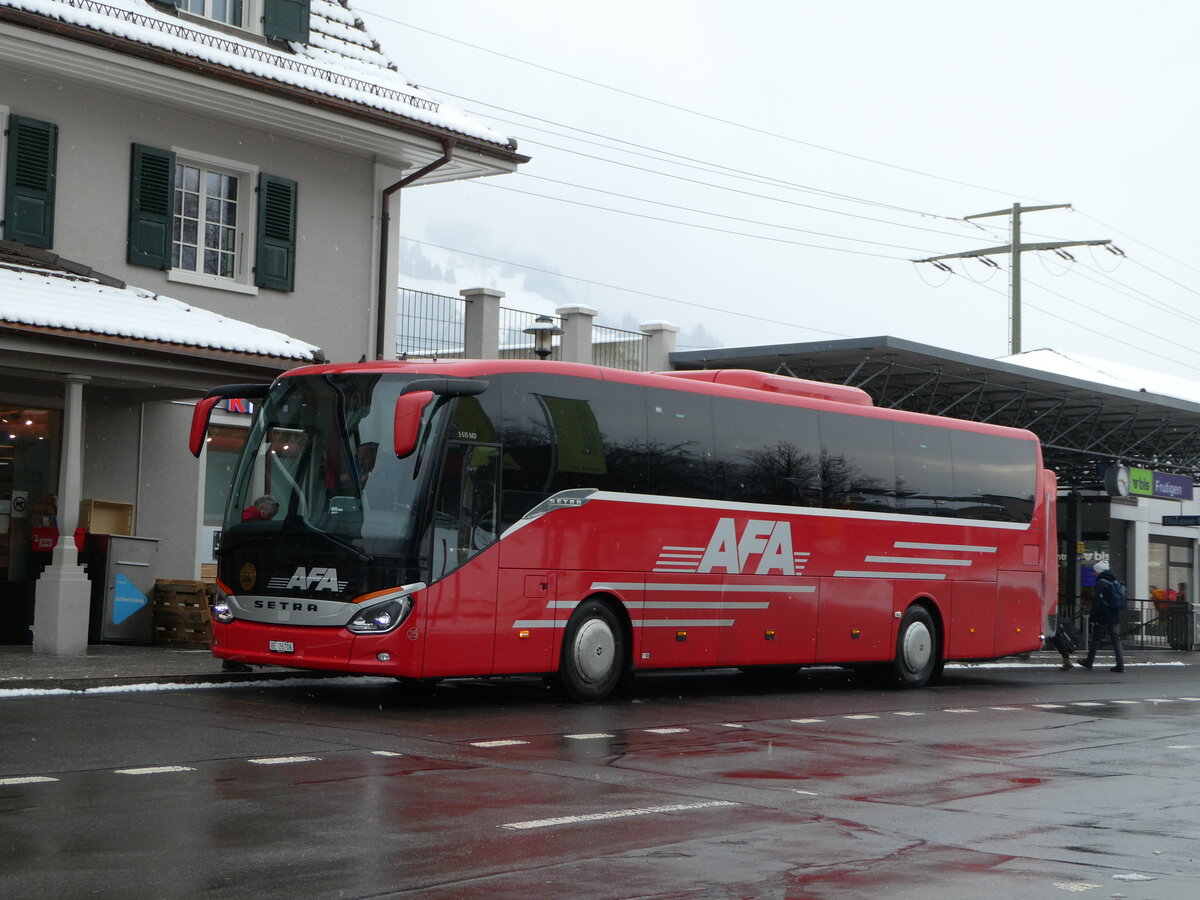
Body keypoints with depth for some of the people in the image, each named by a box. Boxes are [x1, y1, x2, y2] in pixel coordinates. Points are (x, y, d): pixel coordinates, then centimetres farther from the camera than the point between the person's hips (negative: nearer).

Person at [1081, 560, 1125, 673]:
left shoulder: (1100, 583, -10)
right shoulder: (1115, 582, 13)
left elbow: (1096, 603, -14)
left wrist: (1094, 618, -11)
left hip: (1103, 617, -6)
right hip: (1115, 617, 6)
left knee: (1096, 639, 7)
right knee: (1116, 640, 5)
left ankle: (1089, 662, 17)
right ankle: (1120, 665, -2)